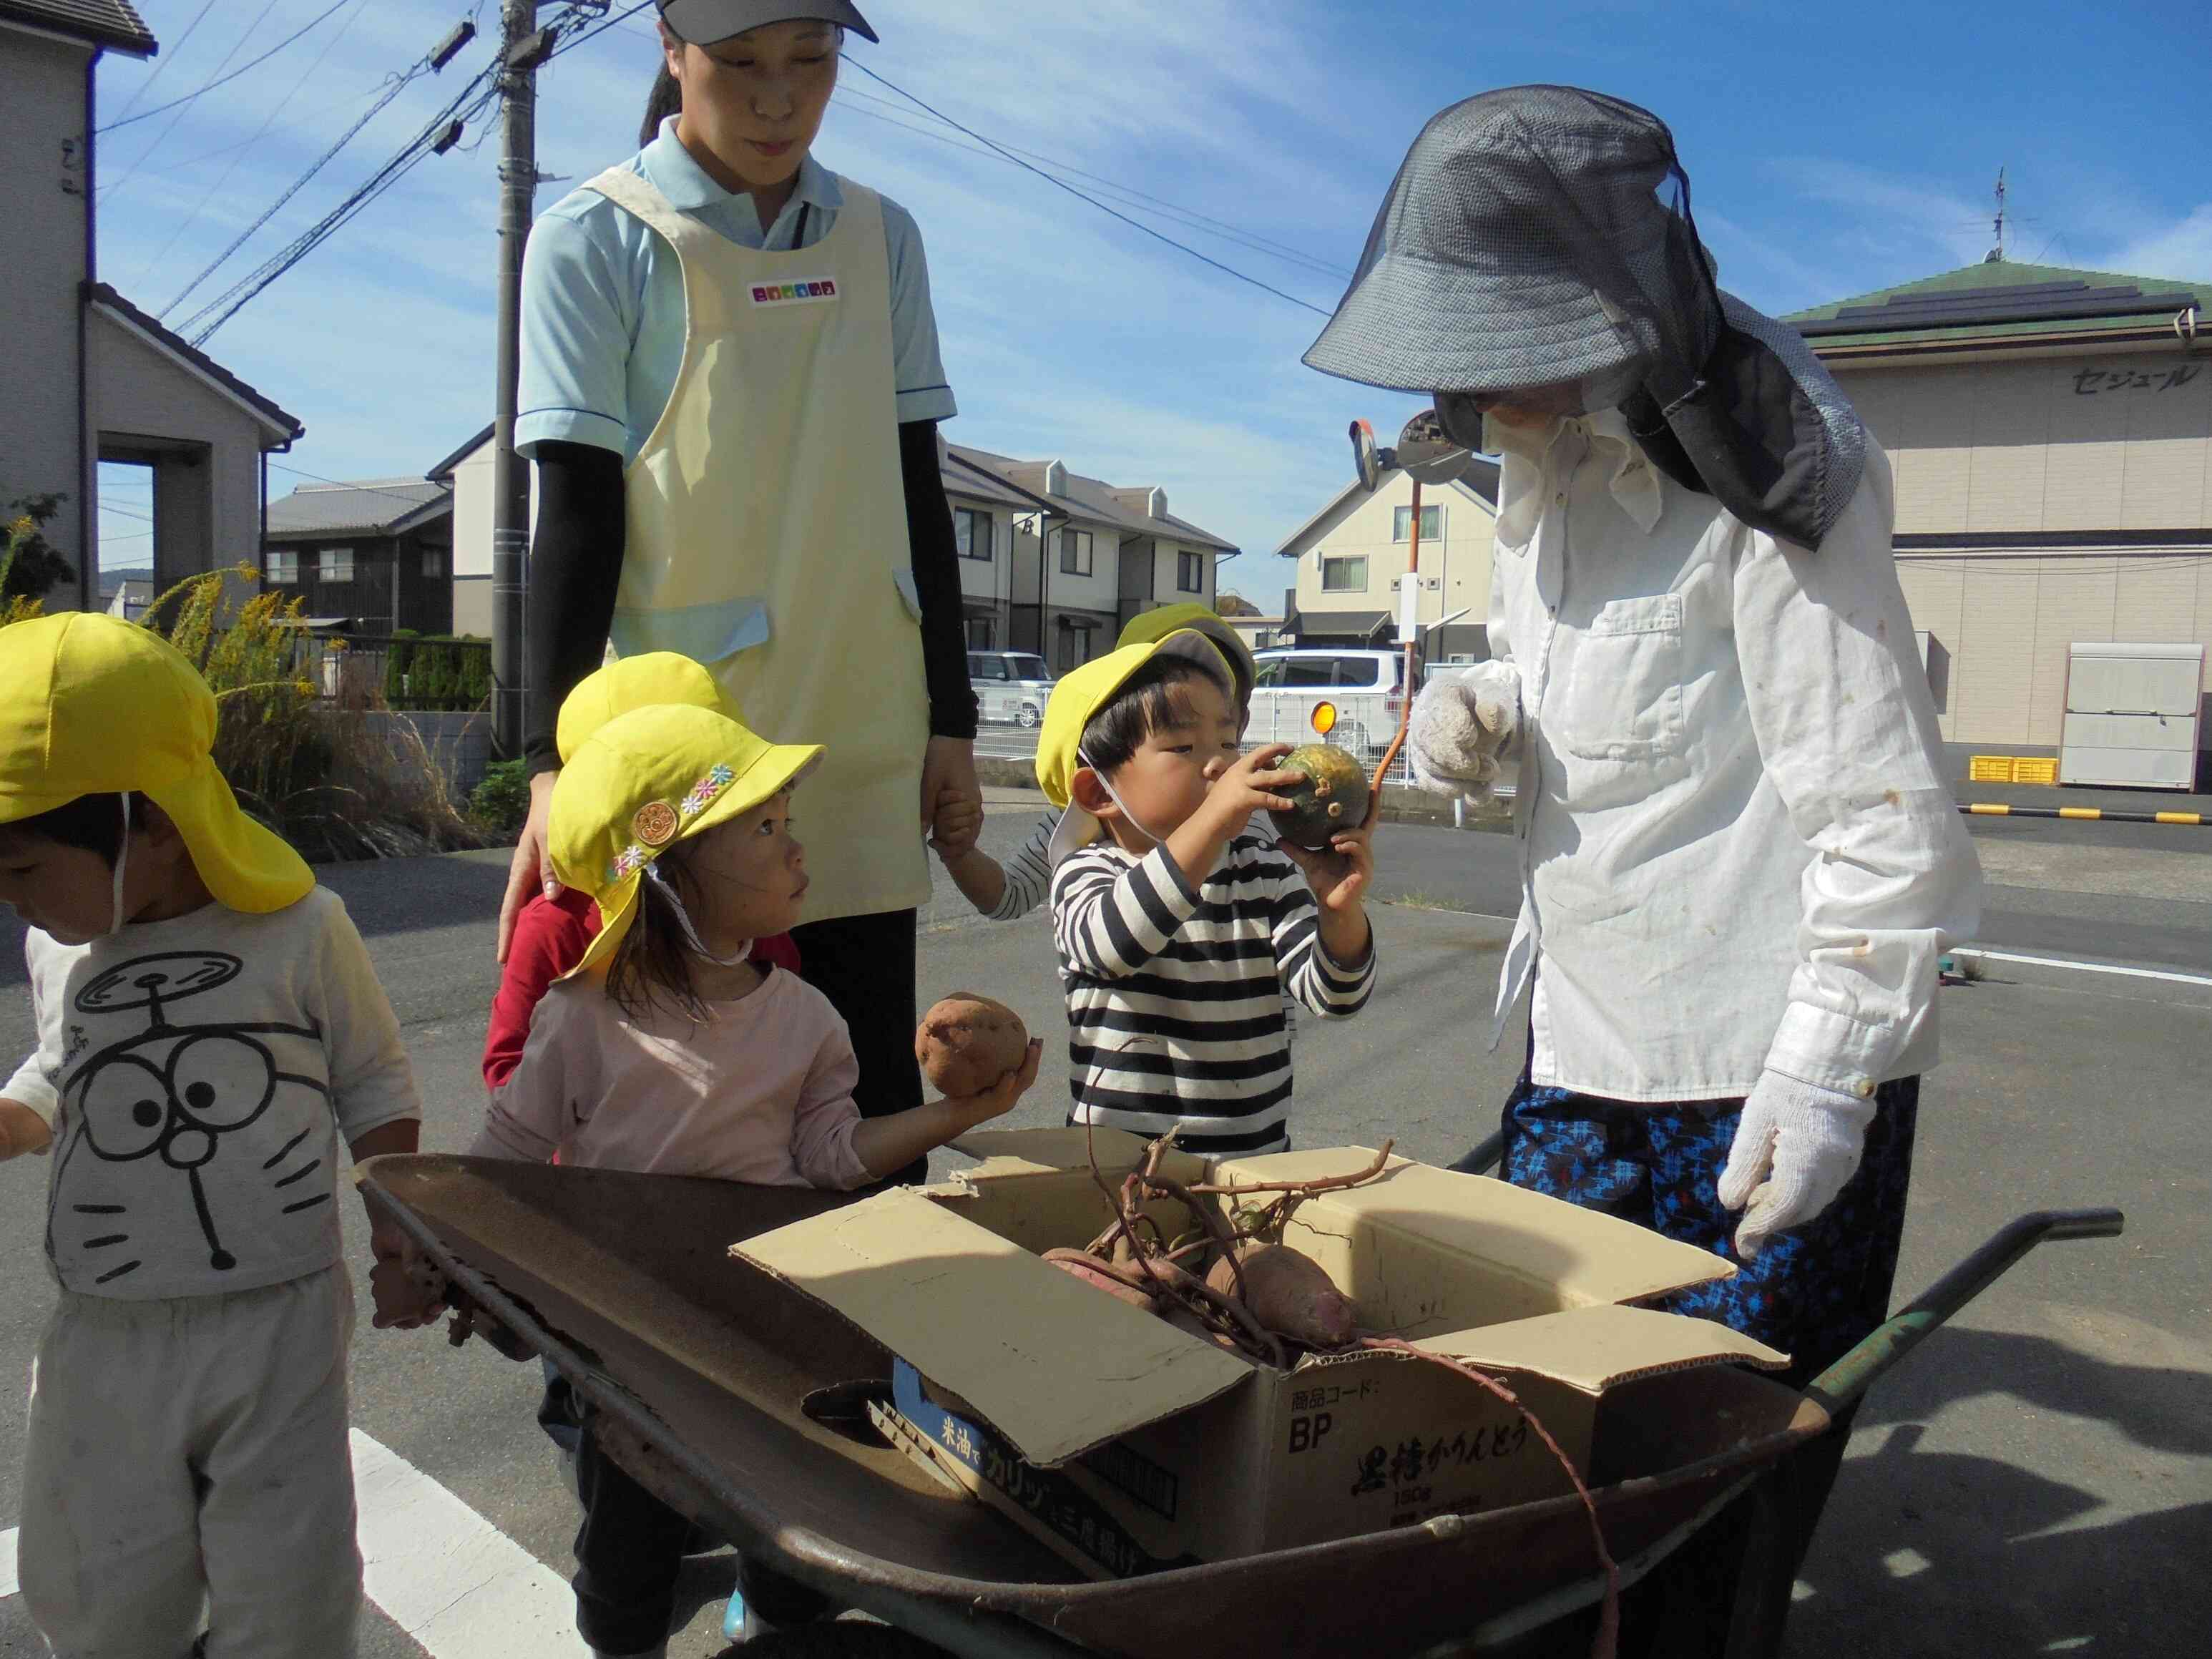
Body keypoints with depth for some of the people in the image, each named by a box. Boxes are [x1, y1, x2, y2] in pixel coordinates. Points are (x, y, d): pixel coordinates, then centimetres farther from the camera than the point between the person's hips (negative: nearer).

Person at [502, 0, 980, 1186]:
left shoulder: (881, 238, 11)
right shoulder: (598, 240, -2)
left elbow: (916, 488, 12)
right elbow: (576, 512, -5)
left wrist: (951, 716, 10)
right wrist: (554, 763, -10)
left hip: (865, 754, 4)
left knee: (873, 1095, 8)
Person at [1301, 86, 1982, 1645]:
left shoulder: (1761, 483, -17)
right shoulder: (1550, 469, 8)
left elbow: (1884, 810, -18)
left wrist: (1825, 1072, -22)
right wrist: (1478, 704, -1)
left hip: (1768, 1067, -7)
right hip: (1585, 1047, 8)